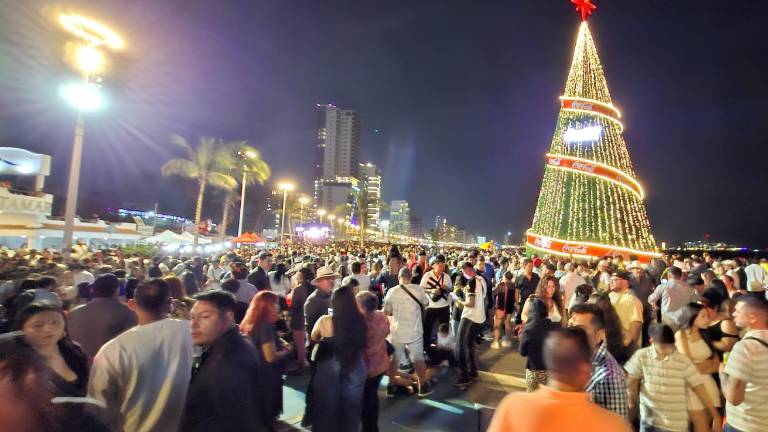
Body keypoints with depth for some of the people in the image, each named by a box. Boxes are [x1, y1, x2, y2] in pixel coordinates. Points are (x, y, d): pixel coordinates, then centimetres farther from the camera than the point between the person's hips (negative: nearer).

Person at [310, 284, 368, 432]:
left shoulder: (325, 321, -20)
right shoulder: (360, 320, -18)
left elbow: (314, 338, 2)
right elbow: (362, 344, 1)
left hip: (330, 370, -1)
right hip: (356, 369, 2)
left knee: (328, 409, 23)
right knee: (351, 410, 24)